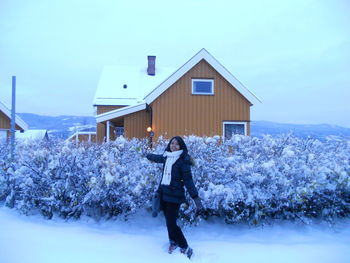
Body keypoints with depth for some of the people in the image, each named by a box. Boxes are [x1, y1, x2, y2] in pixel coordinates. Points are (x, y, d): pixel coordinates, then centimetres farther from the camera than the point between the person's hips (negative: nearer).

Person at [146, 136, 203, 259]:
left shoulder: (183, 160, -11)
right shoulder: (166, 157, 7)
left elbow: (188, 179, -15)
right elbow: (156, 157, 30)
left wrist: (196, 197, -22)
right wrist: (148, 155, 50)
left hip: (174, 195, -6)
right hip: (163, 193, 6)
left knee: (171, 223, -8)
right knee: (168, 221, 13)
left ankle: (185, 249, 8)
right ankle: (173, 242, 36)